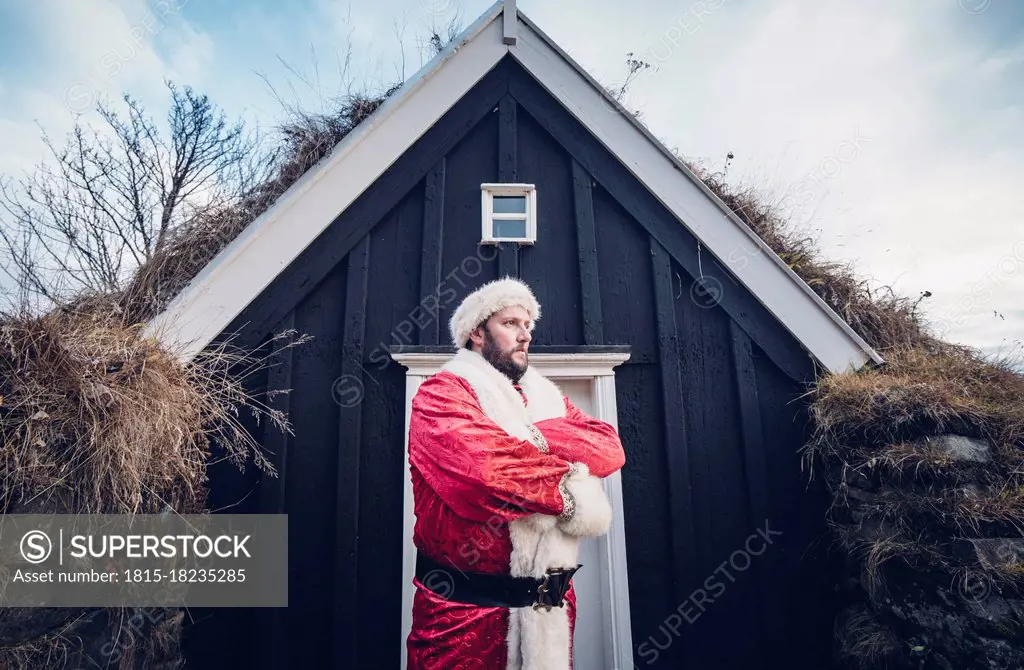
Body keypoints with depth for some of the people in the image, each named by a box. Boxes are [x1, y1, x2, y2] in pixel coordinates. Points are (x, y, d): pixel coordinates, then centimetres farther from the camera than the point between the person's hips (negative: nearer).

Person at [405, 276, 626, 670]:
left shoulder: (547, 396, 11)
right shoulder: (442, 393, -10)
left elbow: (610, 449, -3)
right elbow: (482, 467, -27)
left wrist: (534, 436, -18)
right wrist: (572, 488, -14)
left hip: (552, 606, 6)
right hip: (467, 609, -5)